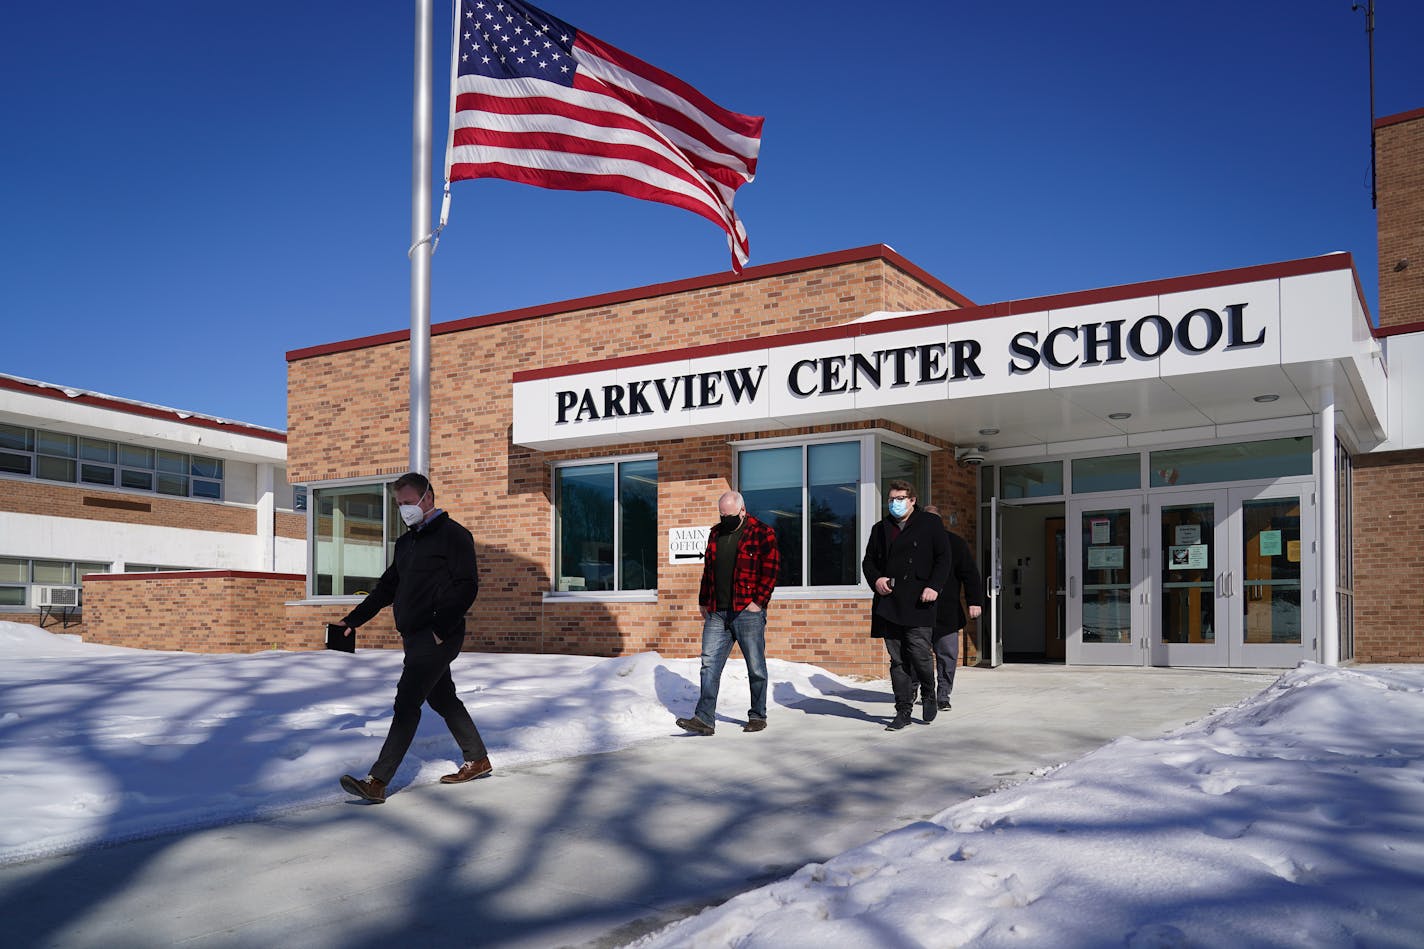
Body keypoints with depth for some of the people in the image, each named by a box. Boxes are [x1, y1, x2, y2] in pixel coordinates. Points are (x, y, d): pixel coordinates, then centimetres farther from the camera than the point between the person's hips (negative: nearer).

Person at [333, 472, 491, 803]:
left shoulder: (453, 535, -9)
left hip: (437, 638, -9)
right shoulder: (407, 542, 18)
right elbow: (387, 587, 23)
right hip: (414, 636, 9)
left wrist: (440, 630, -20)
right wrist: (353, 620, 16)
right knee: (442, 699, 16)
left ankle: (377, 782, -12)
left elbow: (467, 587, -16)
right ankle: (478, 761, 29)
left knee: (407, 703, -11)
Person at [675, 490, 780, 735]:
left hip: (748, 612, -5)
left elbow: (771, 570, -7)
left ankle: (758, 716, 19)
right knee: (709, 665, -1)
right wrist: (704, 601, 17)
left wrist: (758, 601, -13)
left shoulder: (762, 534, -4)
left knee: (756, 667, 5)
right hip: (717, 613, 5)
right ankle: (704, 719, -1)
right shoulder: (716, 534, 14)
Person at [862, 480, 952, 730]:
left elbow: (943, 558, 2)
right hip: (888, 603, 4)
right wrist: (875, 579, 0)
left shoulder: (930, 524, 6)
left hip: (917, 601, -4)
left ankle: (929, 695, 17)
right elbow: (868, 560, 21)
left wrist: (934, 587, -11)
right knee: (897, 659, 3)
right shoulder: (880, 528, 18)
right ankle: (903, 711, 10)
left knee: (919, 653, -10)